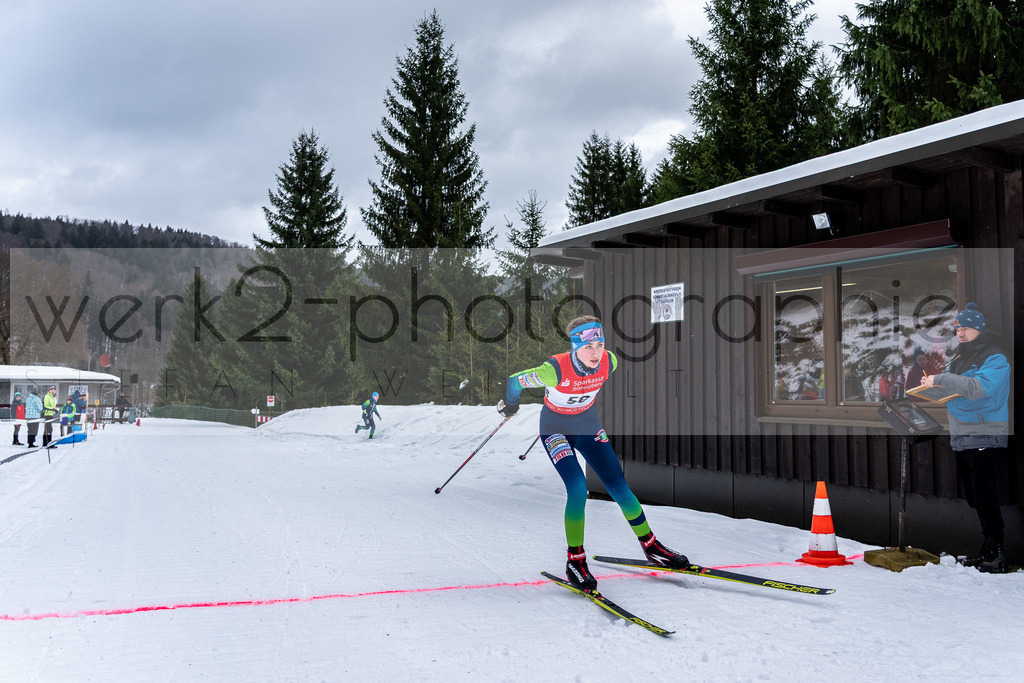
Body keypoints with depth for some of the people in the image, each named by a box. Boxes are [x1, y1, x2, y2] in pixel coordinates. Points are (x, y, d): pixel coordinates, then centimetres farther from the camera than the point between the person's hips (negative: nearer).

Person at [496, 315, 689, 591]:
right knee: (577, 488, -21)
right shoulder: (556, 369, -32)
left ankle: (651, 546, 18)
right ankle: (575, 560, -5)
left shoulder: (609, 362, -18)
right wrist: (510, 406, 1)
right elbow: (516, 381, -18)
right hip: (556, 430, -4)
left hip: (588, 426, 4)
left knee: (619, 487, 0)